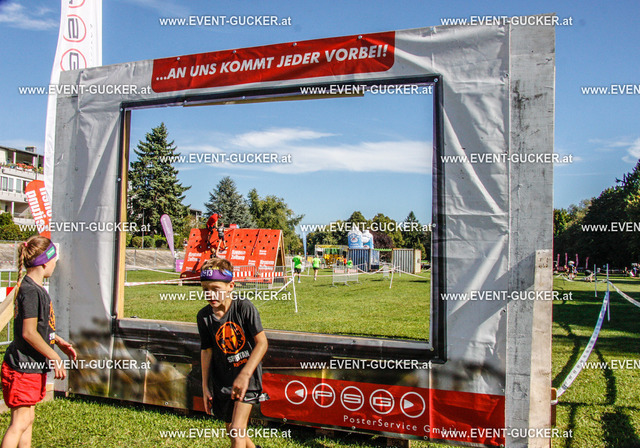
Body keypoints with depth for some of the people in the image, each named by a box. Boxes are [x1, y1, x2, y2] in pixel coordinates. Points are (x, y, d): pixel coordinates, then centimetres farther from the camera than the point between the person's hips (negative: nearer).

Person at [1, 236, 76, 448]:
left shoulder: (35, 288, 10)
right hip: (23, 367, -10)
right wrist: (55, 358, -16)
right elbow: (29, 333, -21)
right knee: (20, 422, -4)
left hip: (33, 366, 10)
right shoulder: (30, 291, -20)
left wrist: (59, 341, 19)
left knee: (28, 418, 16)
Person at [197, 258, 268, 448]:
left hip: (247, 377, -4)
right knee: (232, 432, 16)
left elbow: (262, 342, -16)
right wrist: (205, 386, 8)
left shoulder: (244, 308, -16)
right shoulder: (204, 316, -4)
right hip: (222, 381, 5)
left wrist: (244, 375, -23)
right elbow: (206, 351, 6)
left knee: (237, 430, -14)